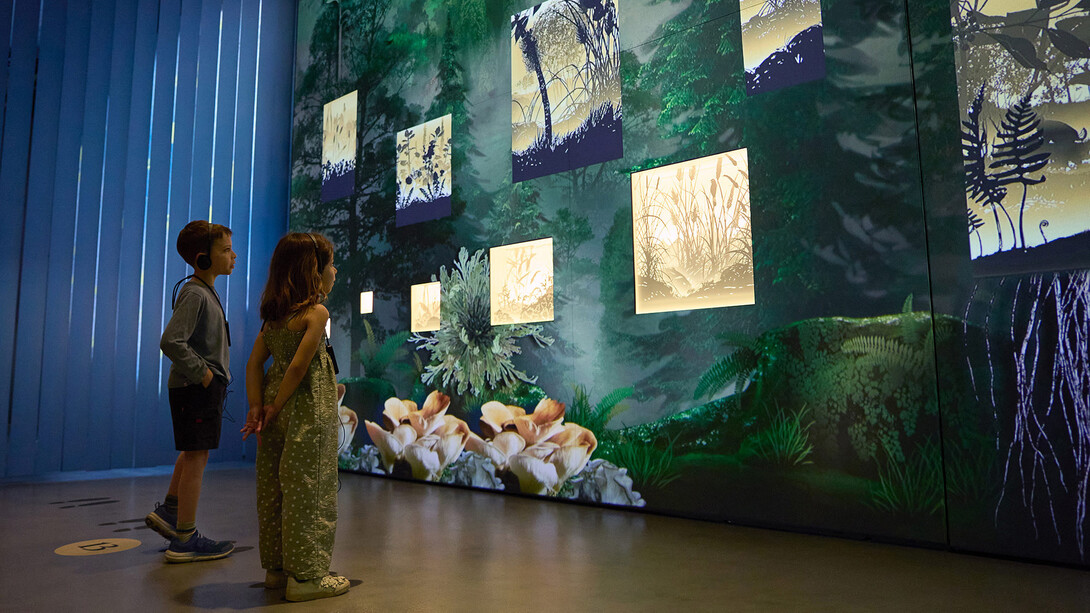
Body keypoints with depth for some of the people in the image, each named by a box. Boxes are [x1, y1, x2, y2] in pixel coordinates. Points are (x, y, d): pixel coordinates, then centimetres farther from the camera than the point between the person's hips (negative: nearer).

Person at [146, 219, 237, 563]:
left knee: (193, 453, 22)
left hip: (203, 385, 10)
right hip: (195, 388, -10)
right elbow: (171, 342, -27)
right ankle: (186, 540, 4)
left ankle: (169, 511, 35)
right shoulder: (195, 294, -17)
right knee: (196, 456, -4)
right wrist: (202, 372, -21)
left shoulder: (206, 291, 15)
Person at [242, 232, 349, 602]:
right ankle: (306, 575, 8)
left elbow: (255, 363, 6)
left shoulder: (273, 315, 10)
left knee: (275, 488, 14)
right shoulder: (316, 312, -13)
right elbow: (299, 366, -19)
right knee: (308, 489, 0)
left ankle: (276, 568, 26)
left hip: (279, 412, 8)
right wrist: (276, 407, -10)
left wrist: (257, 406, 2)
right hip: (308, 411, -8)